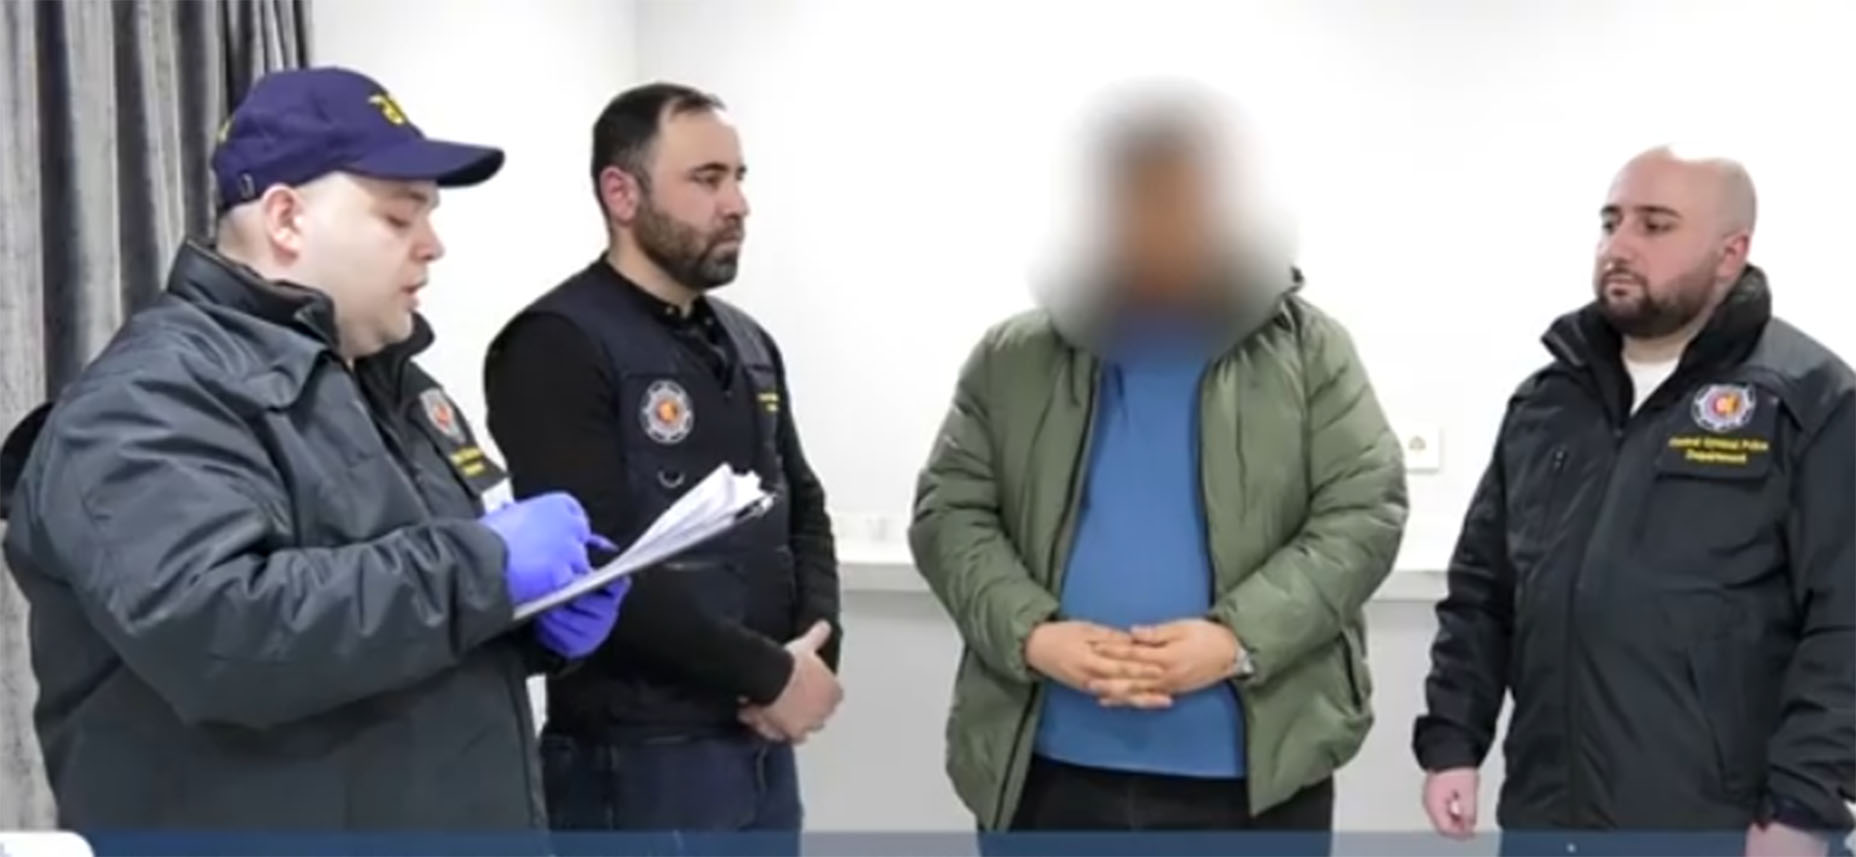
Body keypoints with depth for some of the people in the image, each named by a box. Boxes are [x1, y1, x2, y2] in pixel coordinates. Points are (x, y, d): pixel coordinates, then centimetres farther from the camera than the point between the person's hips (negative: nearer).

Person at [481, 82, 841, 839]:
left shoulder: (747, 344, 15)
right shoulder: (557, 348, -12)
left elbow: (803, 511, 19)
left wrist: (818, 646, -2)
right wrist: (768, 672, -15)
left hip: (761, 744, 8)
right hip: (638, 761, -8)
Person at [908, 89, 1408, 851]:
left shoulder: (1310, 351, 3)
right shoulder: (1012, 357, 7)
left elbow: (1363, 514, -3)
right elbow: (950, 513, 3)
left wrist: (1237, 639, -17)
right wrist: (1031, 635, -15)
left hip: (1254, 772, -1)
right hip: (1048, 769, 1)